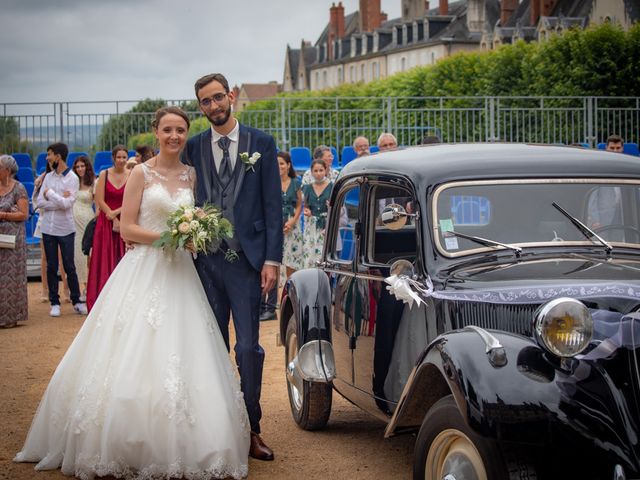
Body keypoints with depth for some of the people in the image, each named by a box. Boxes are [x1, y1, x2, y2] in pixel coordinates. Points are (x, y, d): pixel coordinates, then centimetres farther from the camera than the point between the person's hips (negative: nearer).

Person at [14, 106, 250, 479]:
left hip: (180, 273, 4)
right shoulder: (142, 174, 1)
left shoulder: (191, 175, 12)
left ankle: (175, 446, 8)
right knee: (134, 355, -6)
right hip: (144, 270, -3)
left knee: (179, 357, -1)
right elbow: (127, 228, -4)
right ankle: (130, 447, 2)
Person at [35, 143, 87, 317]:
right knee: (51, 267, 7)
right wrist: (59, 200, -12)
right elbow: (39, 202, -1)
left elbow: (67, 203, -18)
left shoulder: (72, 178, -6)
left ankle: (76, 301, 11)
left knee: (69, 267, 1)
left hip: (65, 229, -4)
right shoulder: (48, 177, 7)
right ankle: (54, 303, 14)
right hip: (48, 228, 4)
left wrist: (50, 193, -8)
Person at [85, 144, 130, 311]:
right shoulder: (104, 174, 1)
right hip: (106, 223, 0)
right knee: (105, 262, 0)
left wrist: (116, 212, -13)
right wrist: (114, 220, -9)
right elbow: (100, 200, -3)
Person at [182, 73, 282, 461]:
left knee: (249, 347, -3)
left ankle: (251, 429, 7)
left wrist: (272, 260, -6)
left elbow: (273, 204, 0)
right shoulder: (194, 148, 8)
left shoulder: (261, 143, 3)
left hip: (247, 259, -2)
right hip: (206, 261, 2)